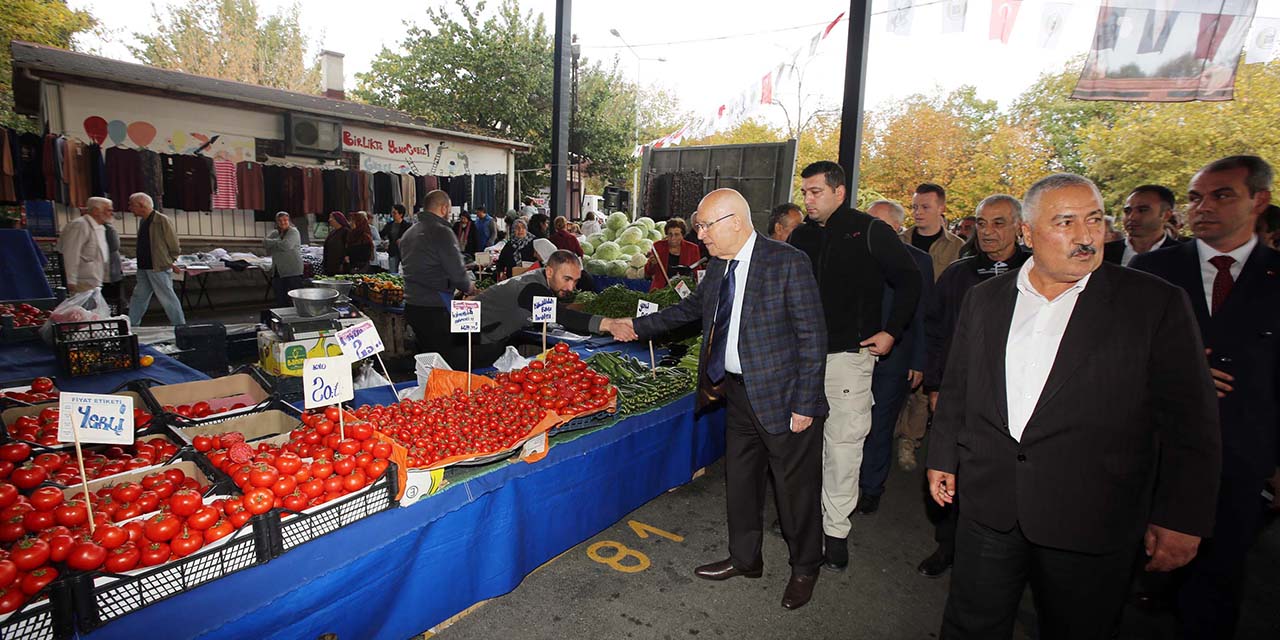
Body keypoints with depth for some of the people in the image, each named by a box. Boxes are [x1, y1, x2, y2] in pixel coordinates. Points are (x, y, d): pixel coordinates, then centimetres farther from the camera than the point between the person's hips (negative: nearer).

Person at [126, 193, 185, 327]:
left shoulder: (162, 220, -12)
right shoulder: (142, 221, 14)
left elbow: (174, 245, -11)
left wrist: (170, 262, -4)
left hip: (159, 268, -8)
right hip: (143, 268, 9)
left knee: (167, 298, -4)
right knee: (138, 297, 14)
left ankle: (180, 326, 4)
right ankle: (131, 326, 23)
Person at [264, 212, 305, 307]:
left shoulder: (293, 232, -3)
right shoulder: (274, 233, 17)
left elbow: (286, 245, -17)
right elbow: (265, 243, 0)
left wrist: (273, 243, -1)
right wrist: (279, 242, -11)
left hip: (292, 271, -7)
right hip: (277, 271, 7)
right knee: (280, 301, 10)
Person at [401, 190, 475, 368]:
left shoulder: (409, 233, 15)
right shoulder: (442, 232, -13)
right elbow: (457, 272, -15)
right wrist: (469, 287, 6)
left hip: (411, 306, 9)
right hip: (435, 309, -9)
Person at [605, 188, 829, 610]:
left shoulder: (787, 263, -18)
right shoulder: (719, 265, 4)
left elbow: (812, 336, -17)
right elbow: (691, 308, 19)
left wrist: (804, 405, -18)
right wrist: (637, 327, 19)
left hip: (782, 397, -7)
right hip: (738, 392, 7)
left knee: (796, 488, 11)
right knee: (739, 482, 19)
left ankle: (805, 568, 35)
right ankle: (745, 559, 41)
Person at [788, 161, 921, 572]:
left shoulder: (869, 232, -4)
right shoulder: (801, 237, 10)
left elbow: (909, 281, 2)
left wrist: (891, 331, -3)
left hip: (848, 355, -5)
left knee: (843, 444, -1)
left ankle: (836, 530, 13)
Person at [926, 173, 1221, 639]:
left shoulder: (1156, 304, -5)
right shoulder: (985, 299, 5)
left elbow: (1188, 421, -4)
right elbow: (956, 390, 11)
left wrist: (1182, 518, -6)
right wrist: (943, 458, 11)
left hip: (1092, 522, -2)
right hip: (987, 506, 3)